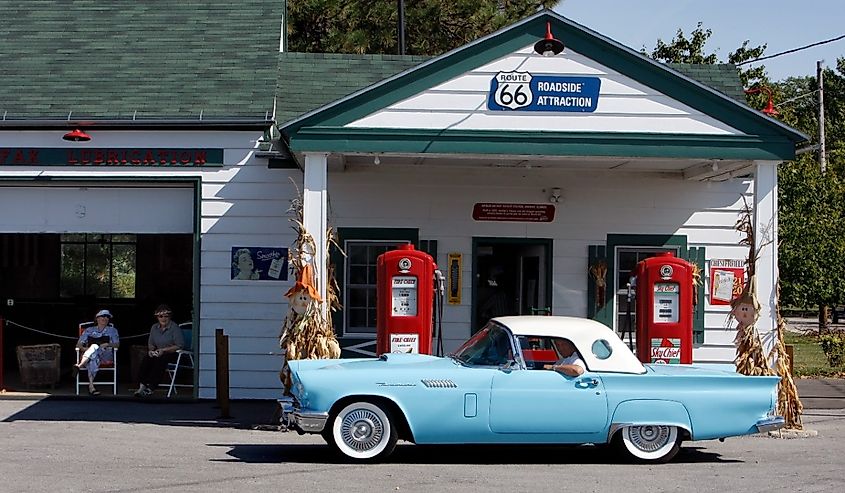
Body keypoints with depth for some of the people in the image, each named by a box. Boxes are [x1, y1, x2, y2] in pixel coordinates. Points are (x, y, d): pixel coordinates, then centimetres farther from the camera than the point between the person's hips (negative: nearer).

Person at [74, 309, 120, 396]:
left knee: (94, 346, -36)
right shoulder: (89, 330, 23)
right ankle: (91, 386, -56)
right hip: (89, 356, 1)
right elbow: (78, 344, 16)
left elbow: (117, 344, 8)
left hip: (106, 355, -1)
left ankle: (79, 366, -56)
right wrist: (84, 348, -8)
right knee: (93, 359, -40)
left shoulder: (112, 330, 21)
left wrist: (108, 344, -13)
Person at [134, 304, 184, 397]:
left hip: (172, 354, -5)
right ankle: (142, 385, -30)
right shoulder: (154, 327, 13)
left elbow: (179, 345, -13)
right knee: (146, 358, -26)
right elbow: (150, 343, 21)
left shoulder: (175, 328, -7)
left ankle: (150, 388, -35)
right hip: (158, 353, 5)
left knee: (160, 360, -36)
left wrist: (164, 350, -19)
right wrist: (151, 350, -4)